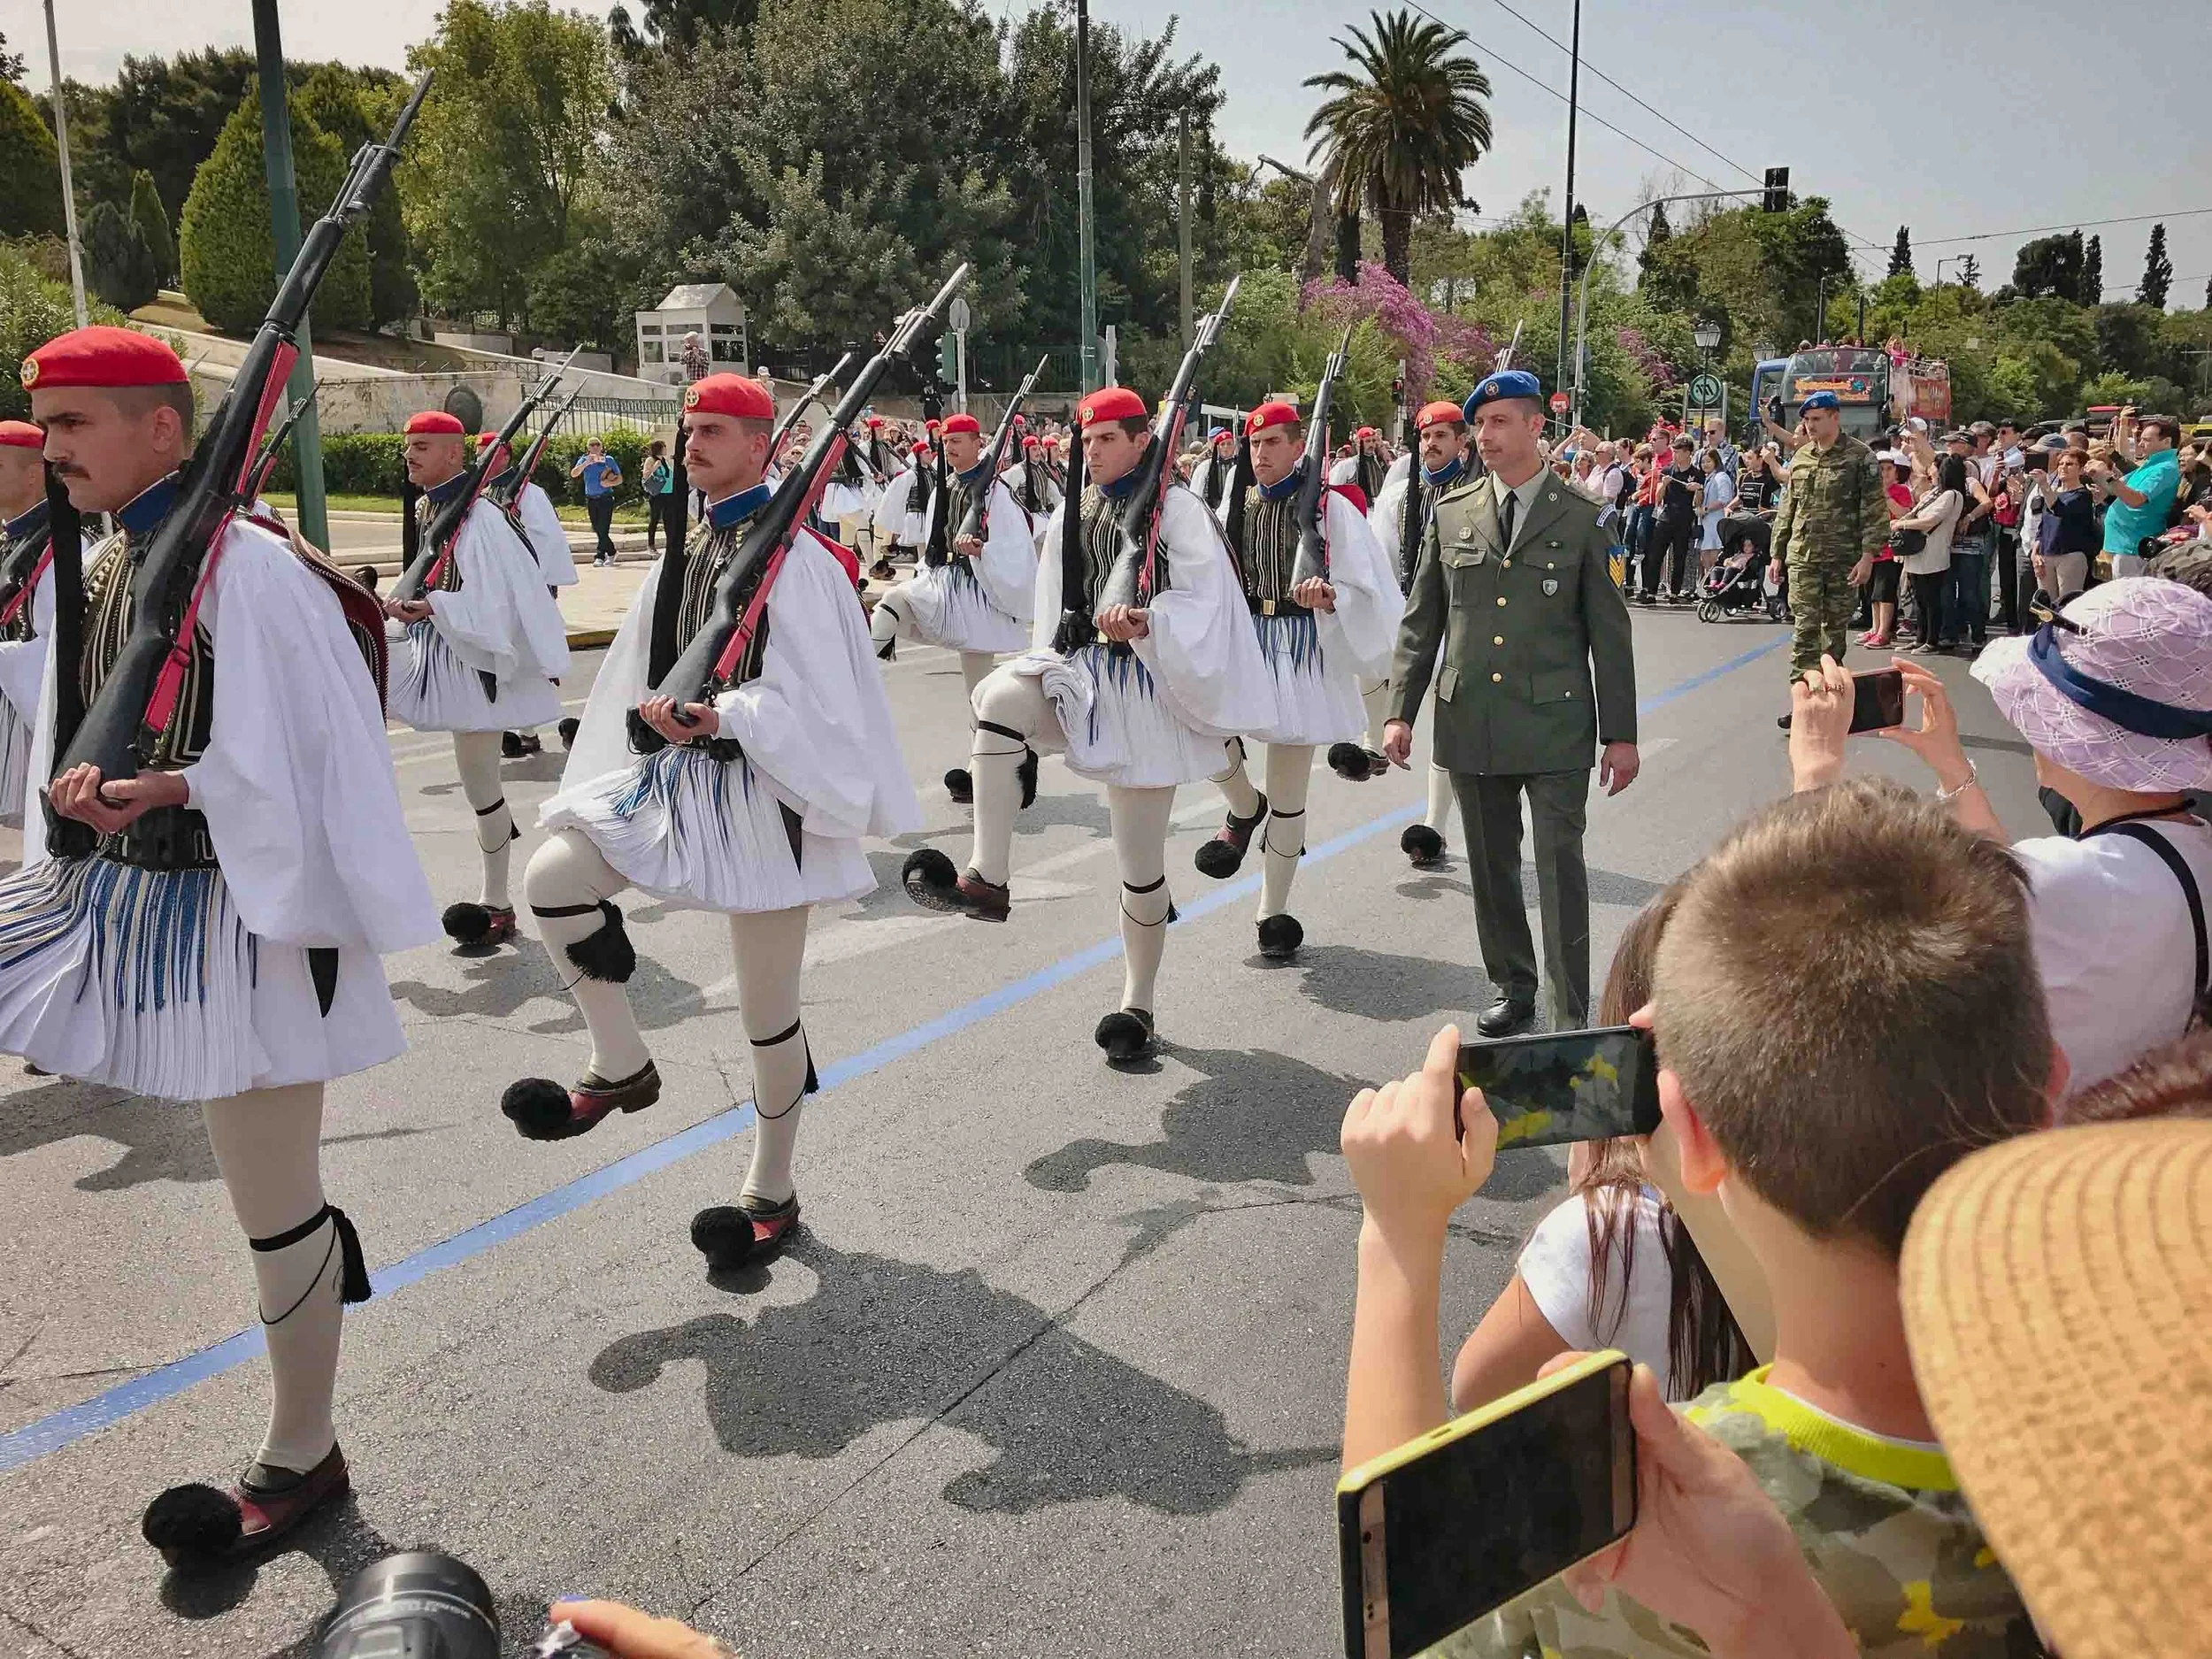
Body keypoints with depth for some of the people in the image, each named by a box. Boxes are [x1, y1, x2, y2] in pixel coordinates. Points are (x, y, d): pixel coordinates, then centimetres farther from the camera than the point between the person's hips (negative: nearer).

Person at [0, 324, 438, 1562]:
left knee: (275, 1207, 5)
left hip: (233, 909, -8)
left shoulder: (248, 568, -18)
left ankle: (300, 1461, 24)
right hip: (111, 893, 8)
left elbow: (320, 753, -20)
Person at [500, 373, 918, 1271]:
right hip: (675, 778, 6)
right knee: (551, 875, -15)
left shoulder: (796, 560, -11)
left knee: (768, 1010, 5)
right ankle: (621, 1067, 5)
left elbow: (813, 697, -18)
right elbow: (639, 680, 18)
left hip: (761, 793, -6)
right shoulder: (680, 560, 10)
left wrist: (724, 714, -29)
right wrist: (654, 711, 1)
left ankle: (771, 1193, 24)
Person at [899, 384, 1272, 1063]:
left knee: (1140, 861, 2)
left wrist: (1146, 621, -32)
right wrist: (1048, 674, 17)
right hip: (1078, 671, 4)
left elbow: (1205, 600, -13)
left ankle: (1138, 1007, 19)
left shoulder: (1178, 509, -6)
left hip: (1143, 689, -4)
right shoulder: (1073, 513, 8)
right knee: (998, 696, -29)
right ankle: (986, 878, -26)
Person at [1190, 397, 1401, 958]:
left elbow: (1366, 589, -7)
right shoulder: (1238, 506, 7)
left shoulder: (1330, 507, -5)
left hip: (1303, 652, -3)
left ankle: (1274, 913, 19)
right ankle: (1244, 808, 6)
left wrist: (1329, 596, -27)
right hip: (1242, 640, 3)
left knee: (1288, 795, 4)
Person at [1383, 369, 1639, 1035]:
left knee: (1561, 867, -4)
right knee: (1491, 867, 11)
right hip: (1471, 723, 3)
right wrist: (1400, 711, 2)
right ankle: (1513, 991, 27)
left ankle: (1572, 1018, 3)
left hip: (1554, 724, -3)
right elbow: (1420, 622, 9)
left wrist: (1620, 733, -1)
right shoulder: (1451, 514, 7)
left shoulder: (1579, 519, 1)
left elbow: (1609, 633, 2)